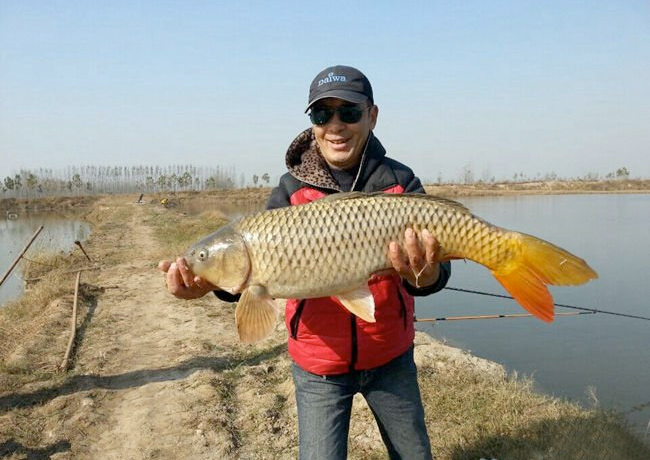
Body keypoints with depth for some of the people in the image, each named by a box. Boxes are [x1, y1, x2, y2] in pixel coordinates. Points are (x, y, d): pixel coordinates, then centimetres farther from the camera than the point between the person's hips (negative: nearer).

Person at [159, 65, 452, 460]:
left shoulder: (400, 182, -10)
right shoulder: (292, 189, -9)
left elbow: (431, 260, -20)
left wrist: (425, 275, -44)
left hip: (391, 357, 1)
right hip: (319, 366, -1)